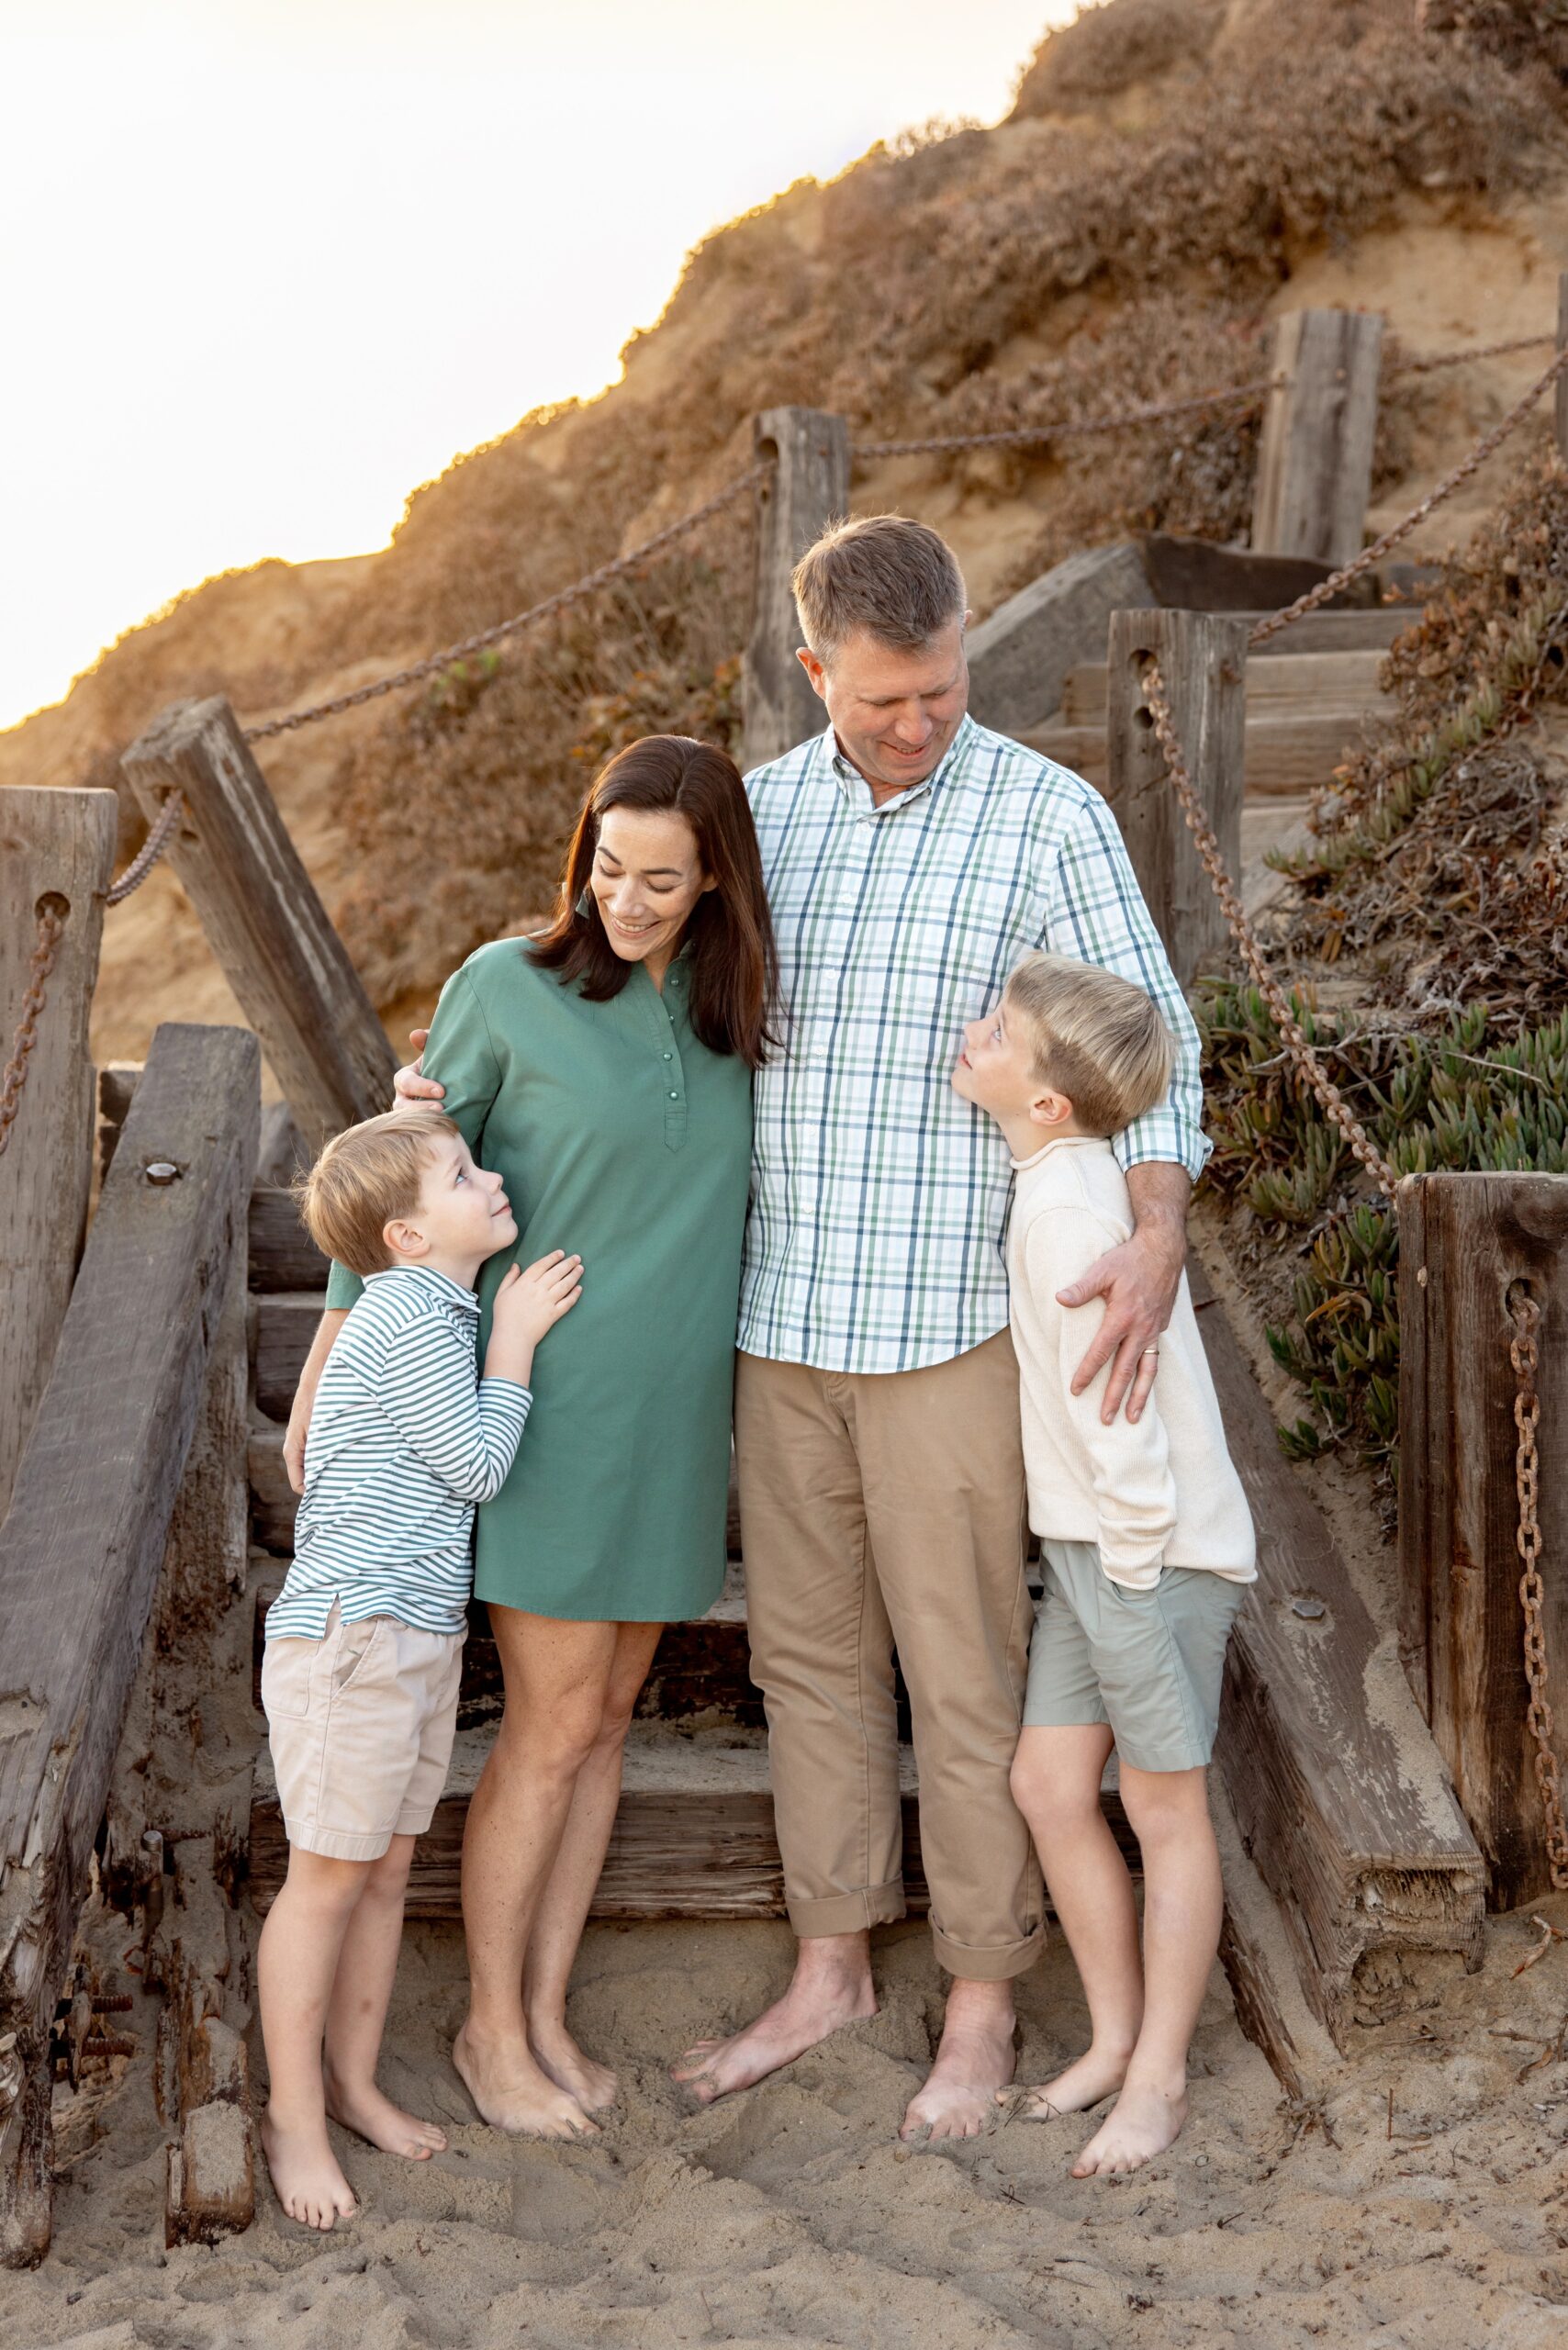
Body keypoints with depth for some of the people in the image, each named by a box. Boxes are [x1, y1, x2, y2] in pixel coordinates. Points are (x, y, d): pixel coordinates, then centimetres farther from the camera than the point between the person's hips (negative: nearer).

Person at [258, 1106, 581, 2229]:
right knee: (328, 1877, 1)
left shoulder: (443, 1313, 13)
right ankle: (295, 2116, 11)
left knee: (386, 1870, 16)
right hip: (349, 1638, -9)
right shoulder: (405, 1318, -18)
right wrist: (516, 1341, -9)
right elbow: (477, 1467, -14)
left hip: (422, 1633, 9)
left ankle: (355, 2080, 28)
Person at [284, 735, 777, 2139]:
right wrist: (327, 1372, -3)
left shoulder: (730, 1008, 5)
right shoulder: (509, 989, -8)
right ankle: (492, 2029, 16)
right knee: (555, 1726, -1)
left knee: (606, 1717, 11)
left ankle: (547, 2011, 24)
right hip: (542, 1403, -5)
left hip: (675, 1417, 5)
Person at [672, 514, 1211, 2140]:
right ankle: (830, 1970, 29)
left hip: (948, 1321, -5)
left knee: (961, 1670, 3)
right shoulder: (758, 813, 6)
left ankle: (982, 2002, 20)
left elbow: (1145, 1036, -9)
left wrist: (1157, 1235, -26)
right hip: (781, 1316, 5)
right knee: (808, 1650, 14)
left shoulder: (1048, 815, -7)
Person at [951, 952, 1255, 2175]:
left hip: (1153, 1547, -9)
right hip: (1088, 1538, 9)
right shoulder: (1069, 1177, 6)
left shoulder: (1067, 1210, -24)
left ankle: (1158, 2076, 18)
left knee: (1165, 1808, 5)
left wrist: (1136, 1548, -16)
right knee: (1049, 1784, 12)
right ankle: (1116, 2034, 26)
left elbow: (1109, 1396, -24)